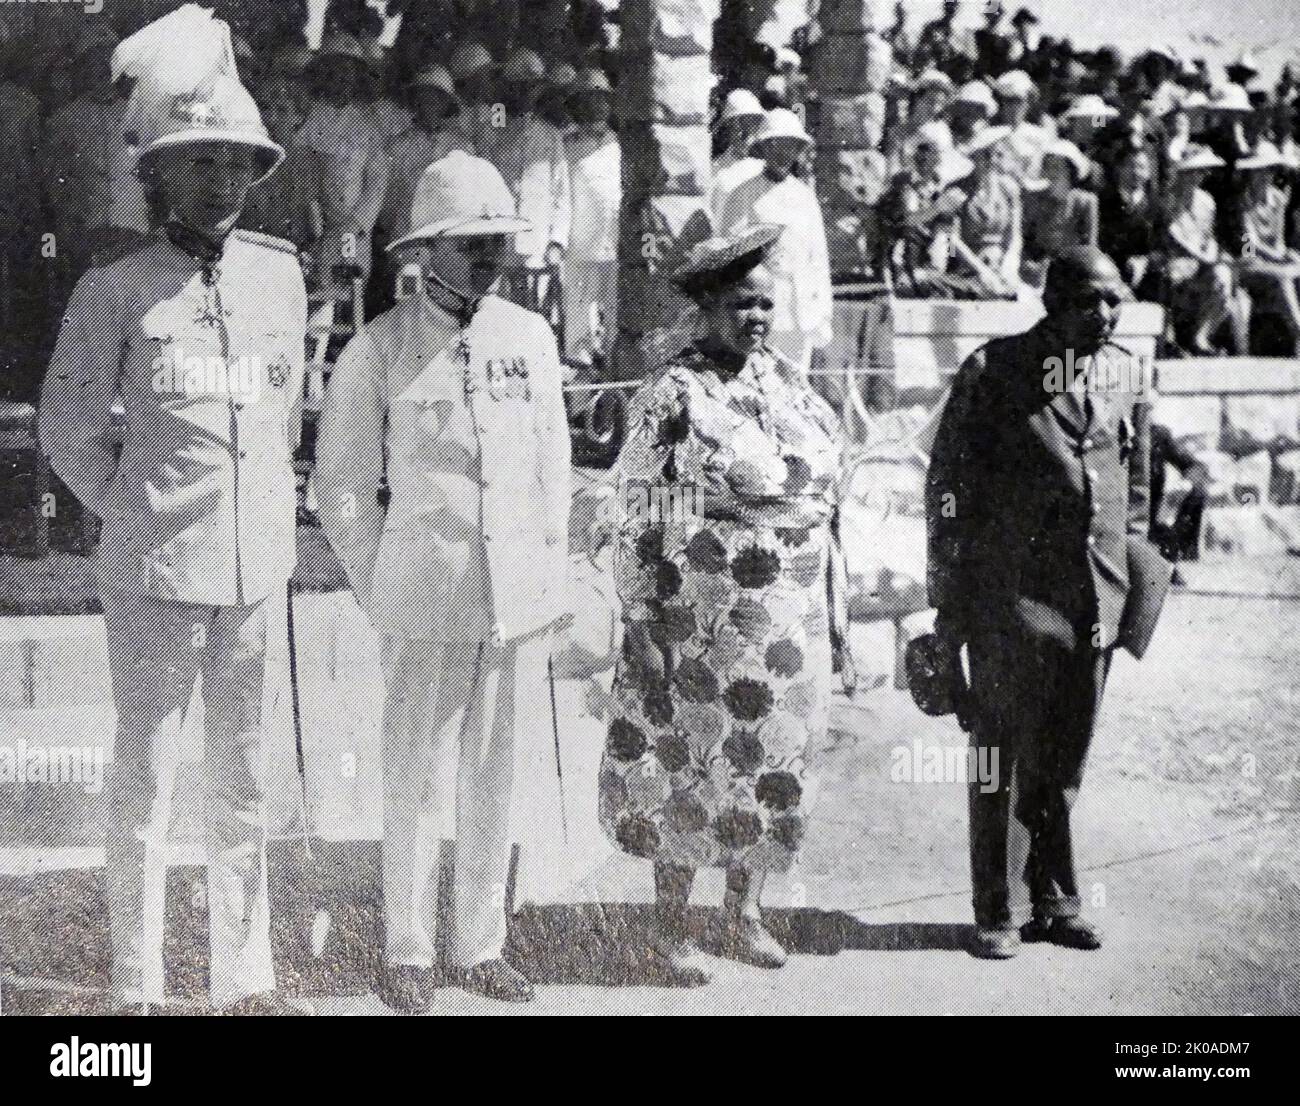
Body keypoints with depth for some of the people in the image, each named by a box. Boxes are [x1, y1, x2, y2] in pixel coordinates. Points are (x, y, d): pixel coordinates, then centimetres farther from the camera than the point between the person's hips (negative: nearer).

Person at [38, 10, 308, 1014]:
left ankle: (246, 982, 20)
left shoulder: (279, 273, 8)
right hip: (156, 574, -4)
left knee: (244, 783, 11)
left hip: (258, 567, 4)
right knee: (147, 782, 1)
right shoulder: (115, 290, -4)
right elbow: (69, 432, 2)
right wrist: (140, 515, 3)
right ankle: (137, 991, 9)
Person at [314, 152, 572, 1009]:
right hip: (427, 602, -4)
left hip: (521, 599, 4)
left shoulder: (532, 338, 8)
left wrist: (554, 581, 12)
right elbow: (341, 486, 1)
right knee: (417, 782, 1)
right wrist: (383, 593, -1)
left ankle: (479, 947, 20)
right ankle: (408, 954, 13)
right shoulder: (378, 350, -5)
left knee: (500, 780, 9)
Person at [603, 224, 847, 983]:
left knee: (773, 762, 12)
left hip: (792, 623, 6)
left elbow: (826, 500, 16)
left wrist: (834, 604, 15)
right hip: (702, 620, -6)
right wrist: (643, 622, -12)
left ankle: (746, 912, 28)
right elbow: (638, 517, -10)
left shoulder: (788, 386, 9)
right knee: (693, 764, 2)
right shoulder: (673, 398, -10)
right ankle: (670, 927, 16)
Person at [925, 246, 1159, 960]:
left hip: (1095, 600, 5)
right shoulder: (994, 372, -6)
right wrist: (949, 599, -4)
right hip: (1011, 595, -4)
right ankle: (1000, 913, 10)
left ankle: (1054, 902, 23)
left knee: (1066, 760, 12)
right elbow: (946, 485, -3)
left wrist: (1130, 575, 16)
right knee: (1006, 760, 1)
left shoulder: (1127, 375, 9)